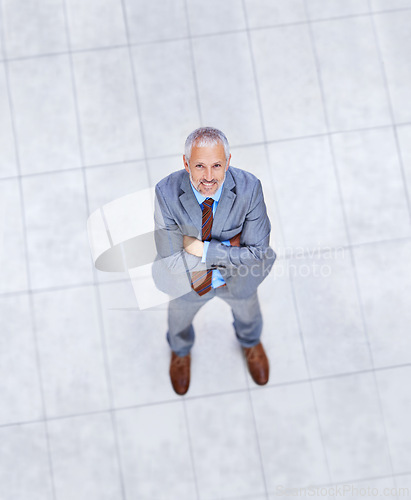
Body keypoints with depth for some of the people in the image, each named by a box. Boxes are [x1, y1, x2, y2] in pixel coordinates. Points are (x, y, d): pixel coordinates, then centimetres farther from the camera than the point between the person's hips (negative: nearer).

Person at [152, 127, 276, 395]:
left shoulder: (249, 188, -35)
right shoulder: (167, 193, -36)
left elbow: (257, 253, -29)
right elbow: (173, 260, -32)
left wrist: (204, 250, -36)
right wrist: (230, 247, -33)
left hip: (238, 279, 1)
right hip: (188, 281, 0)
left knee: (248, 312, 34)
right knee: (180, 318, 32)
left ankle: (251, 343, 74)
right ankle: (181, 351, 72)